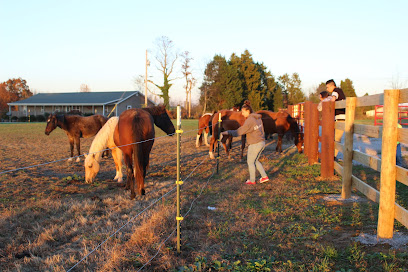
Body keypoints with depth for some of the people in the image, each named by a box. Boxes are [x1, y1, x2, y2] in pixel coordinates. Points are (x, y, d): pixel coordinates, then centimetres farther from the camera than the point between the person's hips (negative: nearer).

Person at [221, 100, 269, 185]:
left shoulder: (249, 121, -20)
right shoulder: (258, 118, 7)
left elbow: (240, 131, -20)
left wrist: (228, 132, -15)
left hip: (255, 144, -9)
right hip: (261, 142, 9)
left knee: (250, 162, 7)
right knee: (255, 161, 22)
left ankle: (252, 180, 18)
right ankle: (264, 176, 22)